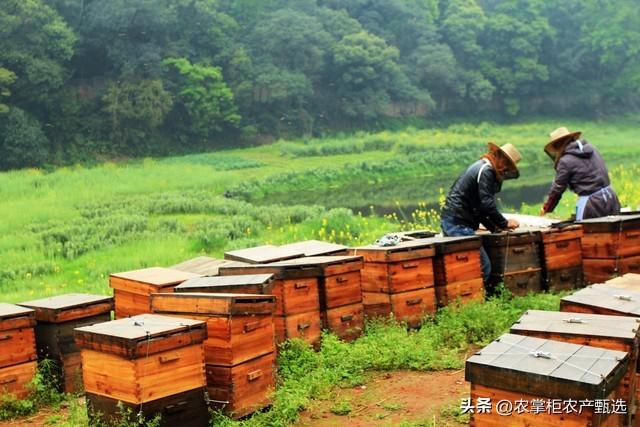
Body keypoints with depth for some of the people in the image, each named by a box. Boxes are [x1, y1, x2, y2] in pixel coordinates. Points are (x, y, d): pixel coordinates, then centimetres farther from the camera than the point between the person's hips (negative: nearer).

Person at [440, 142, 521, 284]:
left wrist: (493, 226, 17)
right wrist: (504, 223, -4)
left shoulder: (480, 167, 22)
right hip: (458, 224, -11)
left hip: (449, 221, 11)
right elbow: (487, 204, -16)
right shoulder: (486, 170, -9)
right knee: (483, 267, -10)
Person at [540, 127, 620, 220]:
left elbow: (557, 188, 0)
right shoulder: (591, 148, 10)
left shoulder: (565, 161, -9)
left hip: (591, 203, -7)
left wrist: (546, 208, 14)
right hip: (610, 196, 7)